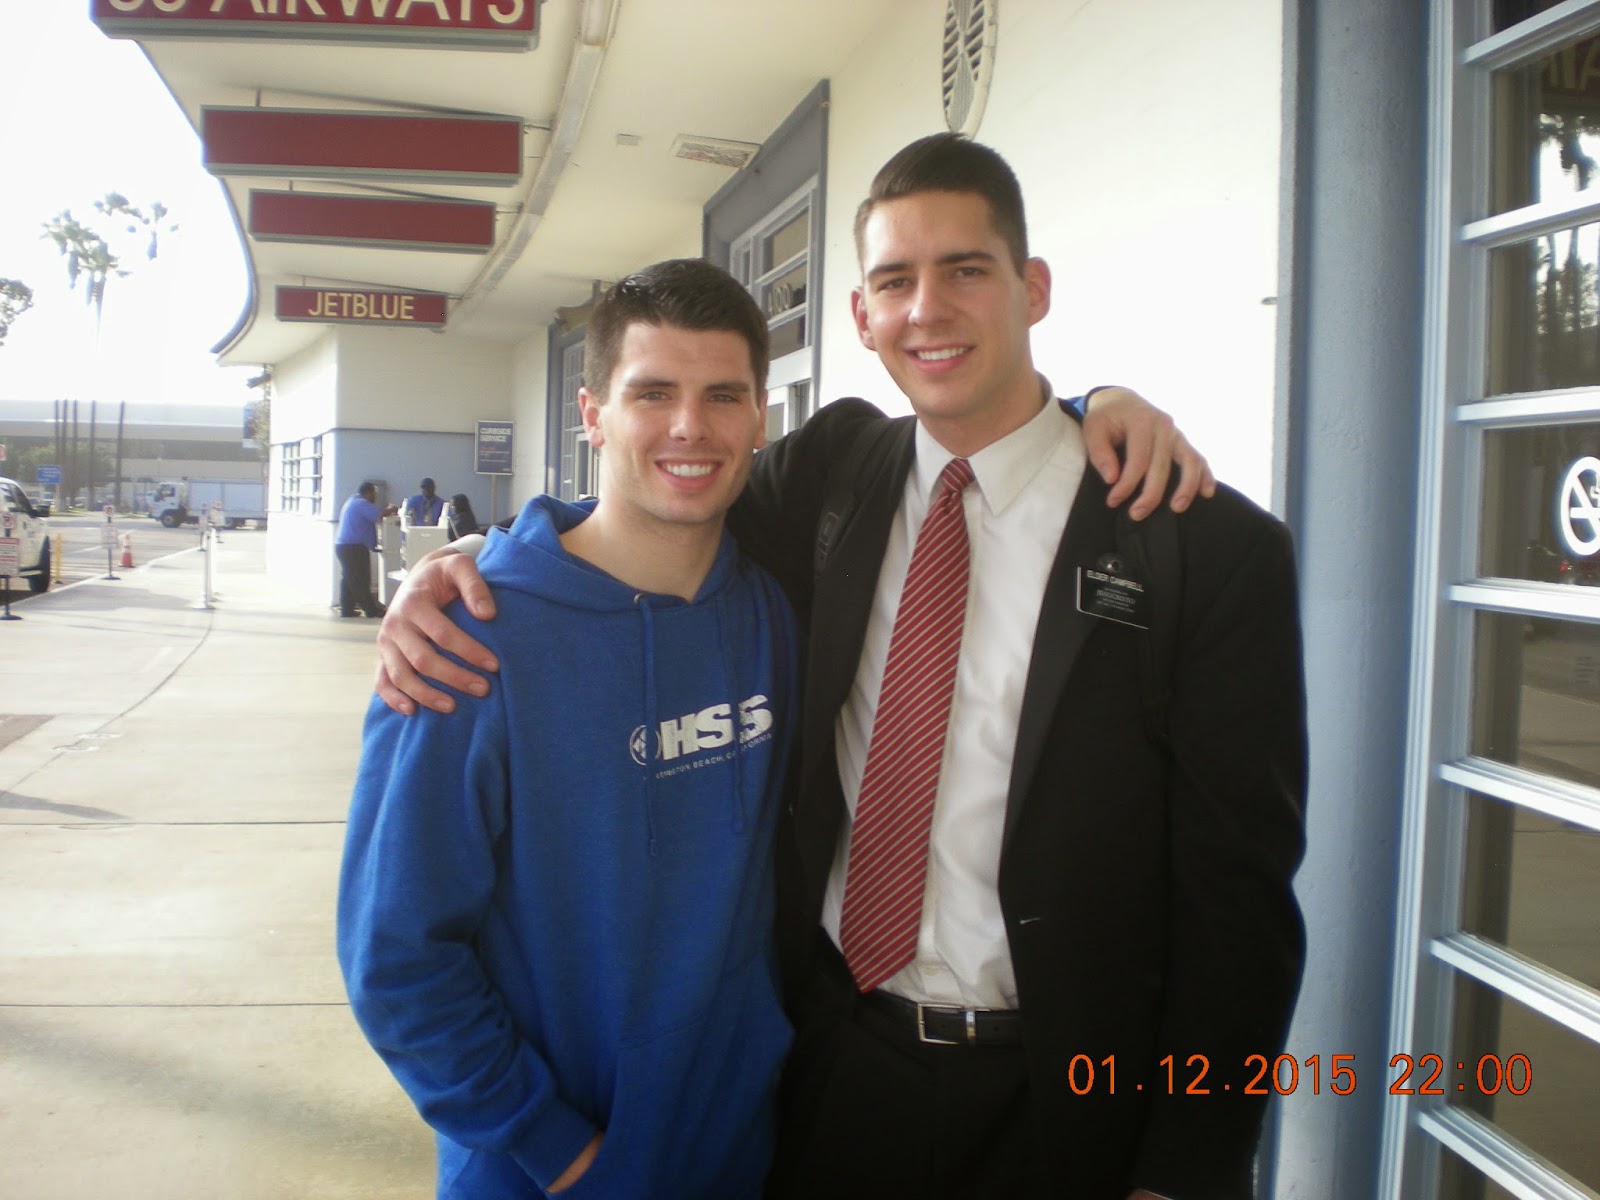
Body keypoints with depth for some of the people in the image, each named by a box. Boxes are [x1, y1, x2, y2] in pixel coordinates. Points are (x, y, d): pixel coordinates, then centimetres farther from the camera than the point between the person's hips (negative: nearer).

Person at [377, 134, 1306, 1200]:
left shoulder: (1215, 550, -13)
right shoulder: (829, 471, -1)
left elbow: (1239, 900, -11)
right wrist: (463, 573, -9)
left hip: (1059, 1111, -3)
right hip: (832, 1066, 3)